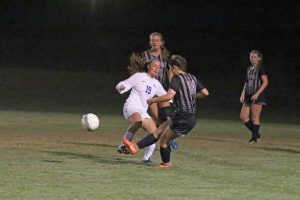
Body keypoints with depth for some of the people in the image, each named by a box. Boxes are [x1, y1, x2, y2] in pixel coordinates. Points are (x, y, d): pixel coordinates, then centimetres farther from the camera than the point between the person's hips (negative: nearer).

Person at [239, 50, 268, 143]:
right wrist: (243, 94, 10)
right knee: (243, 116, 2)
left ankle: (254, 137, 0)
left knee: (254, 118, -7)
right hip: (249, 96, 8)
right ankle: (256, 133, 14)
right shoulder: (249, 69, 15)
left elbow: (265, 82, -13)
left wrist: (257, 94, -20)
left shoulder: (261, 69, -7)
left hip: (258, 97, -8)